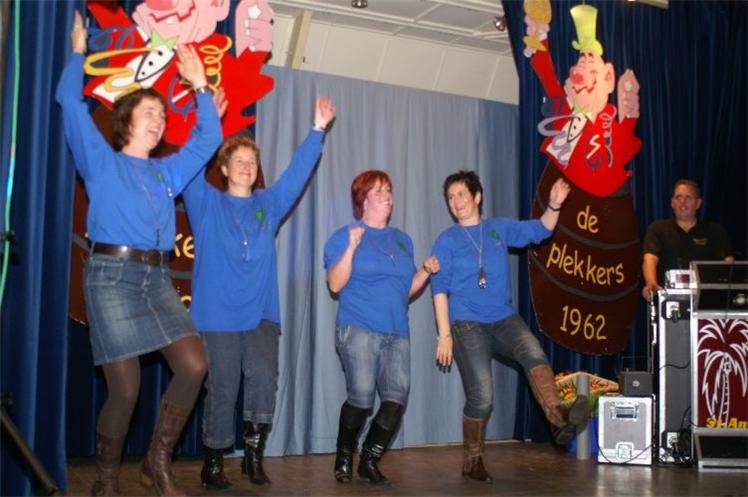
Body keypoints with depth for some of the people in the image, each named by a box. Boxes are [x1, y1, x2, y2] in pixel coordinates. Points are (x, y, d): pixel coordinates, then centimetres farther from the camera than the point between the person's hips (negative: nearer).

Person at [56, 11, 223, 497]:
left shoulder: (167, 171, 21)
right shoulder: (101, 160, 8)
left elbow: (208, 139, 24)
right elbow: (70, 100, 0)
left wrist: (201, 87, 22)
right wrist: (78, 51, 10)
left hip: (158, 278, 5)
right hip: (112, 275, -5)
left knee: (194, 366, -10)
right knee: (125, 389, -10)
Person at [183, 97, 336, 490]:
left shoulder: (269, 204, 16)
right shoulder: (206, 204, 7)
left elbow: (297, 172, 14)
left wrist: (318, 129, 8)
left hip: (261, 313, 2)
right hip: (217, 314, -2)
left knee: (264, 376, -17)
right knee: (221, 390, -1)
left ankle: (254, 453, -1)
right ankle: (213, 464, 16)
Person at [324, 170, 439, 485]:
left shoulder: (402, 239, 20)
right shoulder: (345, 236, 4)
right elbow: (335, 284, -6)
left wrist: (426, 271, 5)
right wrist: (351, 247, -15)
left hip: (397, 333, 5)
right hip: (358, 330, -5)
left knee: (397, 397, -8)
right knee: (361, 399, -13)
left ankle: (369, 462, 10)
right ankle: (344, 459, 12)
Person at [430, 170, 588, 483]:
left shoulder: (499, 228, 11)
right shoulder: (447, 240, 1)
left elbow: (539, 231, 15)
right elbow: (439, 289, -2)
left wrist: (554, 206, -5)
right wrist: (444, 335, -9)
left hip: (505, 319, 3)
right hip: (468, 325, -3)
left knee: (534, 354, -28)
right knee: (481, 397, -7)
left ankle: (559, 420, -43)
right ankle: (472, 461, 12)